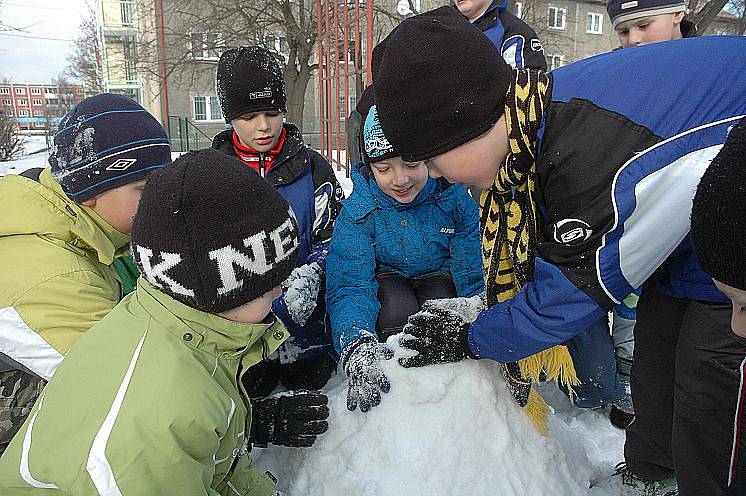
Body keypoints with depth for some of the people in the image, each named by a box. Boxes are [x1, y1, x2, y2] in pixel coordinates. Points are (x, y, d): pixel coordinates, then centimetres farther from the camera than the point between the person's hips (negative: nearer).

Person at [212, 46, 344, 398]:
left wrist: (310, 275, -18)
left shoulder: (311, 168, 2)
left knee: (309, 381, -2)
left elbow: (331, 238, 0)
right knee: (248, 388, -7)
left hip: (302, 313, 0)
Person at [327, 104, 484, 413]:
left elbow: (475, 274, -18)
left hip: (438, 276, 1)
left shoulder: (454, 197, -19)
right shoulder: (358, 212, -21)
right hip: (386, 280, -1)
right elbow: (349, 285, -30)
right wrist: (357, 345, -50)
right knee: (398, 309, -33)